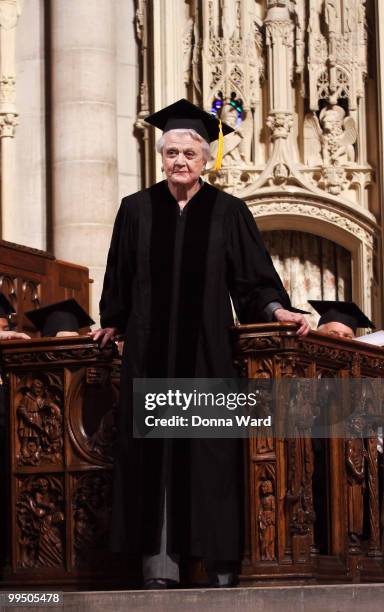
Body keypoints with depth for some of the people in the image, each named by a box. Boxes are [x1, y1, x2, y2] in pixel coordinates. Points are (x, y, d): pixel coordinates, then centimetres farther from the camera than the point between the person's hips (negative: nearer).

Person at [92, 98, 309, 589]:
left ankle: (221, 565, 2)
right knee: (152, 451, -1)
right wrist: (112, 324, 12)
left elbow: (253, 276, 5)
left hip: (207, 350, -1)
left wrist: (275, 308, -10)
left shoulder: (227, 212, 5)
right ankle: (158, 563, 1)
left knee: (211, 452, -2)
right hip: (149, 350, 1)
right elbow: (119, 280, 13)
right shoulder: (137, 210, 7)